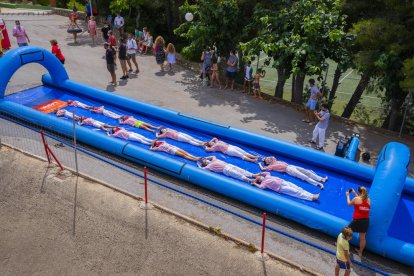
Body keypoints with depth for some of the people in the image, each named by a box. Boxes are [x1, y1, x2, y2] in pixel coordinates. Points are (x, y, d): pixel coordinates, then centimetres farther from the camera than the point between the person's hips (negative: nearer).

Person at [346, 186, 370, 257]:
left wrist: (347, 196, 24)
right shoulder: (368, 200, 4)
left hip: (357, 220, -5)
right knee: (362, 237, 15)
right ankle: (360, 252, 30)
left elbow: (349, 204, 8)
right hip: (366, 220, 5)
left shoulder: (356, 199, -9)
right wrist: (354, 193, 29)